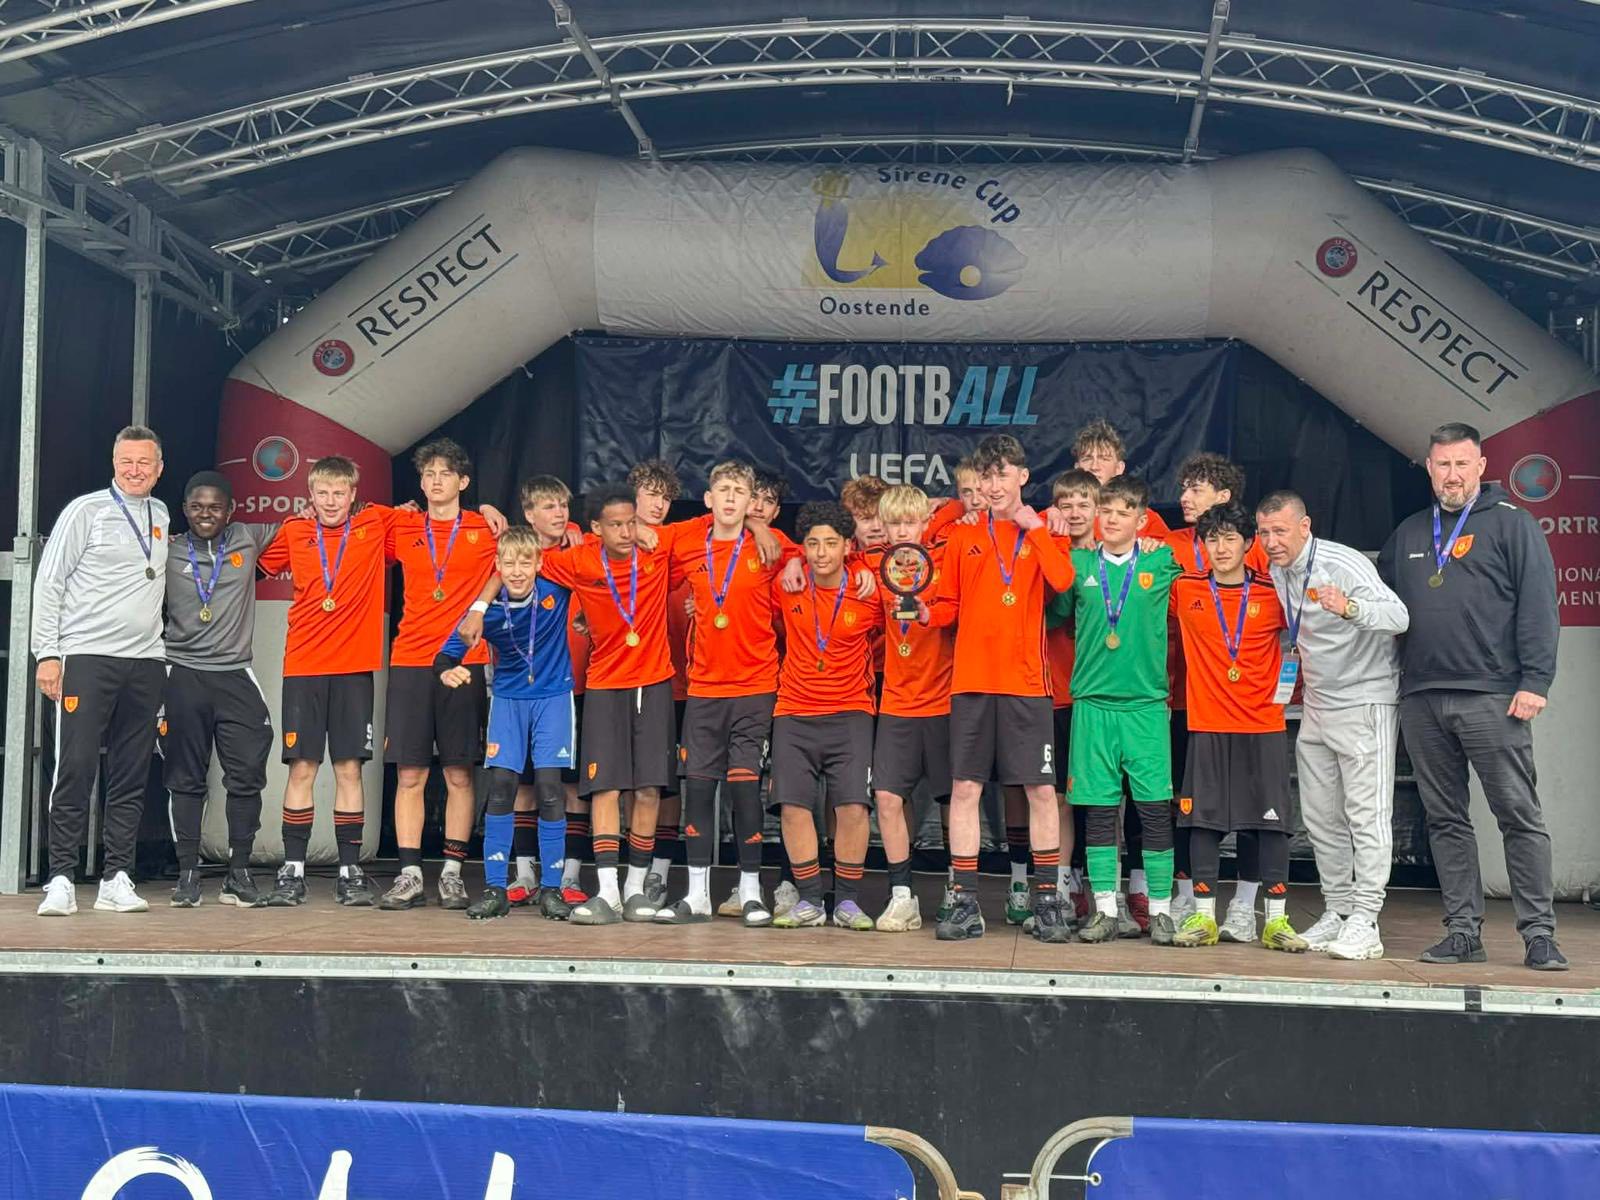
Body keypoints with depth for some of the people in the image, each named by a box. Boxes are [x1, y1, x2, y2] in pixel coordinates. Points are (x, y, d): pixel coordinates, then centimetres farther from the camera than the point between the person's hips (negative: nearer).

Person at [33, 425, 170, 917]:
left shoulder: (161, 516, 15)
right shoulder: (85, 511, 0)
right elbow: (48, 583, -2)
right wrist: (48, 653, -9)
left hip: (144, 662, 5)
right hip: (86, 659, -5)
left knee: (131, 777, 4)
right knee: (76, 770, -7)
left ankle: (116, 879, 8)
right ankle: (61, 879, -3)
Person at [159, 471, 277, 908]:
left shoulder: (248, 539, 7)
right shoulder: (169, 552, 5)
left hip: (235, 675, 1)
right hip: (183, 675, -1)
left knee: (246, 775, -2)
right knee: (185, 779, 2)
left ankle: (238, 875, 5)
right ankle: (188, 874, 8)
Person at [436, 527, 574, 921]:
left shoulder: (557, 589, -16)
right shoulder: (488, 608, -16)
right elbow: (448, 653, -14)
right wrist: (447, 671, -35)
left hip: (553, 697, -1)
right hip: (508, 699, 1)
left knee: (550, 788, -6)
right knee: (501, 787, -3)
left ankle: (551, 889, 4)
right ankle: (495, 889, 4)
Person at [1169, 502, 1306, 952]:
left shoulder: (1273, 593, 1)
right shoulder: (1185, 590, 0)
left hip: (1265, 727, 0)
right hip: (1207, 726, 0)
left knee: (1271, 821, 0)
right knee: (1203, 819, 1)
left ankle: (1276, 919, 7)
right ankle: (1203, 916, 10)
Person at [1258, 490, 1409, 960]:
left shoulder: (1344, 564, -19)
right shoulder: (1277, 570, 5)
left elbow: (1398, 615, -34)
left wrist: (1350, 608, -50)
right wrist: (1295, 654, 9)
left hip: (1365, 702, -8)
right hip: (1316, 705, 8)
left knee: (1367, 814, -8)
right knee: (1321, 817, 9)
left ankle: (1364, 922, -8)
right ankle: (1336, 912, 17)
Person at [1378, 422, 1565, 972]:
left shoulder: (1511, 524, 3)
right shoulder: (1408, 533, 18)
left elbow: (1538, 606, -4)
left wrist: (1534, 680, -11)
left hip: (1492, 698, -5)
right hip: (1420, 699, 5)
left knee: (1520, 816, -4)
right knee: (1445, 819, 7)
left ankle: (1539, 932, 1)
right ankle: (1463, 930, 13)